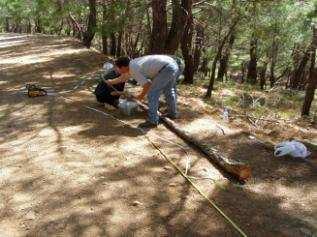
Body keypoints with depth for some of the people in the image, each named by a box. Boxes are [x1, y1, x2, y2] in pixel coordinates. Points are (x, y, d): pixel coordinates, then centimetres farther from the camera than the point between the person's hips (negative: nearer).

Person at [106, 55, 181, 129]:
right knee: (168, 91, 27)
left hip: (167, 69, -10)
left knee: (152, 93, -4)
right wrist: (111, 82, 49)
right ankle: (173, 113, 43)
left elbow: (147, 84, -15)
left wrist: (142, 95, 3)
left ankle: (153, 121, -1)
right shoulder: (133, 64, 18)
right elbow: (122, 78, 35)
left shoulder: (134, 70, -12)